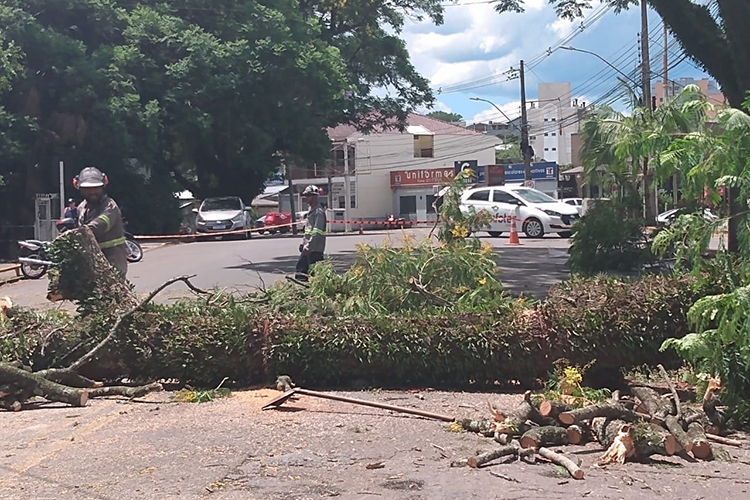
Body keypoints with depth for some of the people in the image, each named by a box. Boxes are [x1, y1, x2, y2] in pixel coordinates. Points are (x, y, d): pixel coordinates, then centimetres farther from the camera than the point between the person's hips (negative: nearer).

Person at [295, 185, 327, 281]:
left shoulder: (318, 211, -16)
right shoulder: (311, 210, 16)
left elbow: (317, 232, -23)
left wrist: (308, 245, -25)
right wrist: (303, 242, 20)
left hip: (315, 248, -10)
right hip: (308, 248, 10)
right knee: (301, 267, 12)